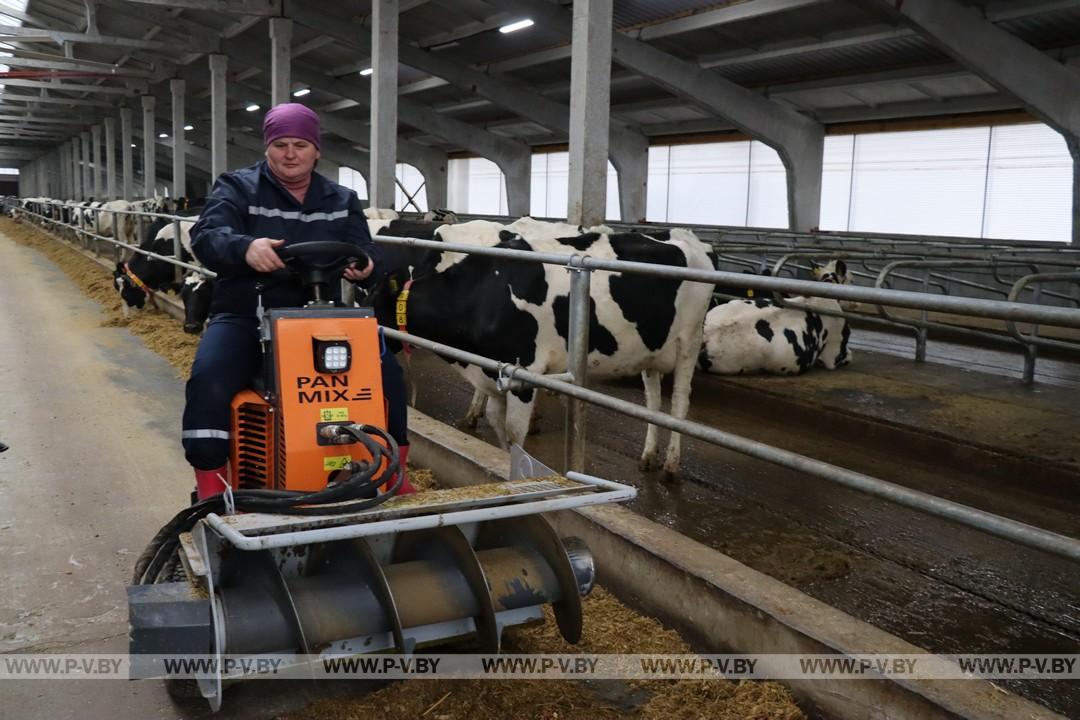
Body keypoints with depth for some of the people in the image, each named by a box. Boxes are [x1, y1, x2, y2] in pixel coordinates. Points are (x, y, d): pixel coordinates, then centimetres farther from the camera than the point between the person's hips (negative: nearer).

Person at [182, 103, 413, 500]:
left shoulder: (342, 200, 15)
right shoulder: (236, 187, 4)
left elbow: (365, 251, 6)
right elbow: (205, 237, -12)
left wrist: (365, 265, -21)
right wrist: (245, 248, -37)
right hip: (244, 316, -2)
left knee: (385, 370, -13)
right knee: (209, 376, -30)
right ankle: (210, 483, -16)